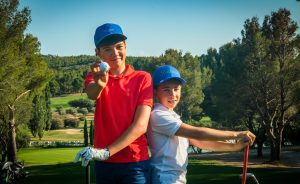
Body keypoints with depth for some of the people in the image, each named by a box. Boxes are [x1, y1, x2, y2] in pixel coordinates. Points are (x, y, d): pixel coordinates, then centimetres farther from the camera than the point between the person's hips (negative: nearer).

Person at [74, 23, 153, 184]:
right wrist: (99, 84, -42)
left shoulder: (142, 78, -3)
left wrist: (107, 152, -19)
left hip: (134, 163, -2)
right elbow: (92, 94, -19)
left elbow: (141, 126, -11)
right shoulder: (94, 76, 4)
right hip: (104, 164, 3)